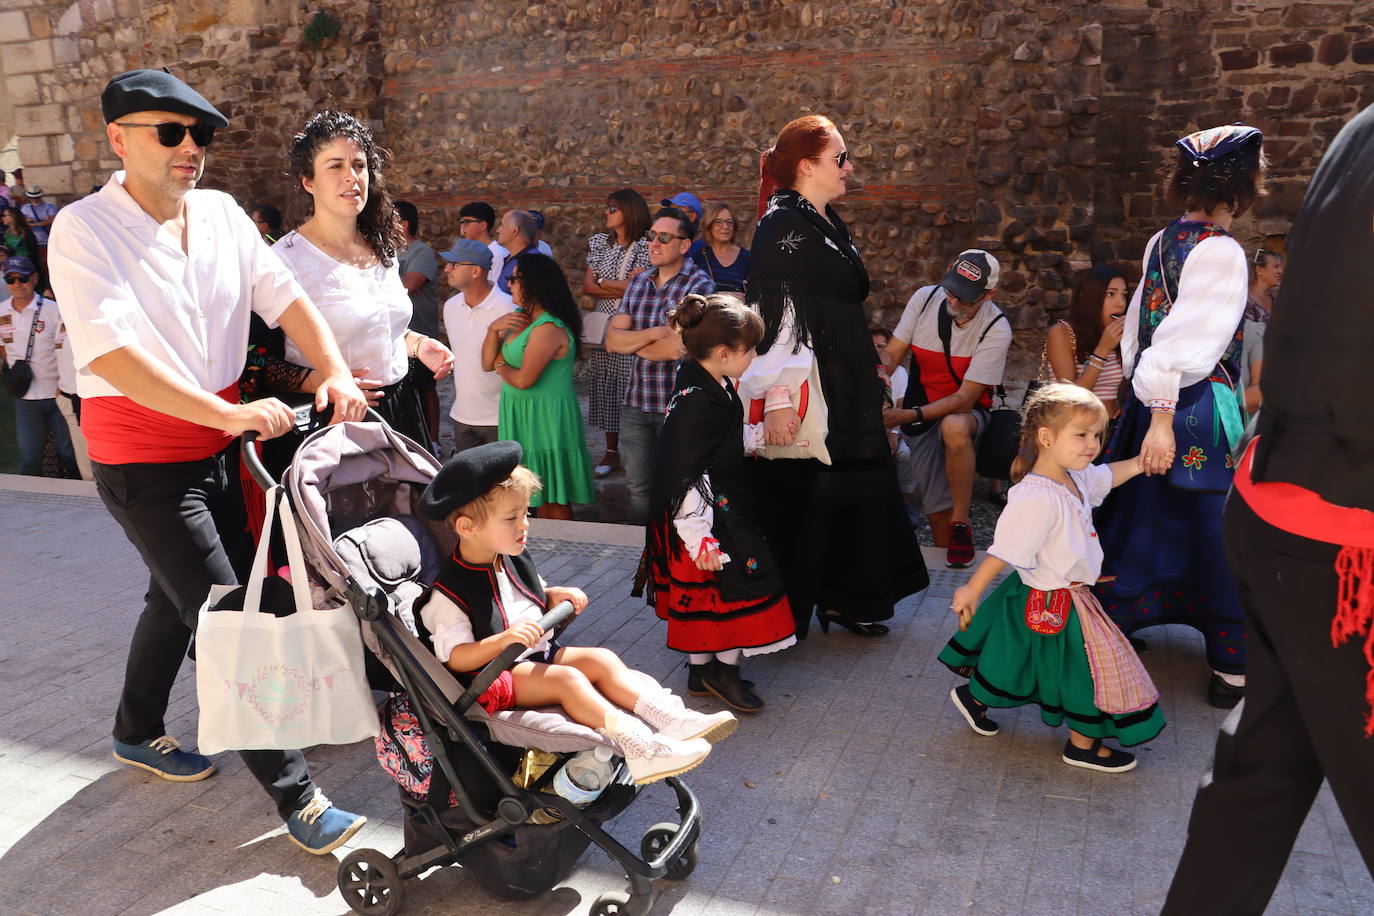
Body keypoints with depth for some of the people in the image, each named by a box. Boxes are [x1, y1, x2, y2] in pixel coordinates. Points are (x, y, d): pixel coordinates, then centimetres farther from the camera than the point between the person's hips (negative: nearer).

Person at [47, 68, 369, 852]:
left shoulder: (221, 213, 3)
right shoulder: (85, 230, -16)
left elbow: (285, 297, 0)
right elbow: (113, 354, -27)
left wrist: (336, 371, -17)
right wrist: (232, 413, -34)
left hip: (216, 450, 7)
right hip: (143, 463, -7)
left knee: (180, 597, 22)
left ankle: (138, 732, 47)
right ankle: (298, 800, 1)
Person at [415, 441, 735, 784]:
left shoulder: (513, 561, 9)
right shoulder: (449, 594, -16)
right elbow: (456, 658, -21)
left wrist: (555, 596, 3)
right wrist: (504, 639, -36)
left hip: (538, 653, 8)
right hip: (492, 674, -8)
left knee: (601, 659, -12)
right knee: (567, 679, -29)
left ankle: (672, 721, -23)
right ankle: (638, 747, -39)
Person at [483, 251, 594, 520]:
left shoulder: (549, 328, -19)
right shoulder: (520, 317, 10)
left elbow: (523, 380, -21)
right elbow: (488, 363, 8)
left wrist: (502, 367, -1)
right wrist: (494, 328, -7)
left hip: (545, 417, -9)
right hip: (521, 415, 9)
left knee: (553, 499, 1)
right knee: (541, 497, 16)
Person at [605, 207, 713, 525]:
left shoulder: (699, 284, -11)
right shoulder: (638, 282, 8)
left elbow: (676, 348, -20)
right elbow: (611, 339, 1)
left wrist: (631, 341, -4)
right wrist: (654, 334, -15)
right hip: (636, 402, 6)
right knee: (638, 486, 15)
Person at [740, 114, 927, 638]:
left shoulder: (825, 222, 15)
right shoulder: (782, 225, -14)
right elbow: (773, 316, -20)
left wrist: (869, 375, 25)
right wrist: (777, 398, -26)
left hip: (845, 391, 10)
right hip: (804, 393, -9)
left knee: (850, 491, 14)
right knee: (797, 497, 0)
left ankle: (842, 598, 28)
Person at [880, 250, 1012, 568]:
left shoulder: (996, 330, -18)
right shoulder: (925, 298, -8)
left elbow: (965, 398, -22)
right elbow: (892, 353, -3)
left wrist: (909, 415, -33)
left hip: (966, 412, -2)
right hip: (922, 414, 3)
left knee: (954, 427, -40)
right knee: (939, 513, -8)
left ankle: (961, 523, -24)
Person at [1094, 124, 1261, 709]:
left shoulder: (1163, 241, 7)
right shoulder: (1221, 252, -17)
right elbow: (1186, 338, -23)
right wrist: (1163, 414, -22)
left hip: (1152, 397, 8)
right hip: (1200, 407, -8)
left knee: (1143, 517, 19)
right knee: (1217, 536, 3)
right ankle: (1233, 669, 15)